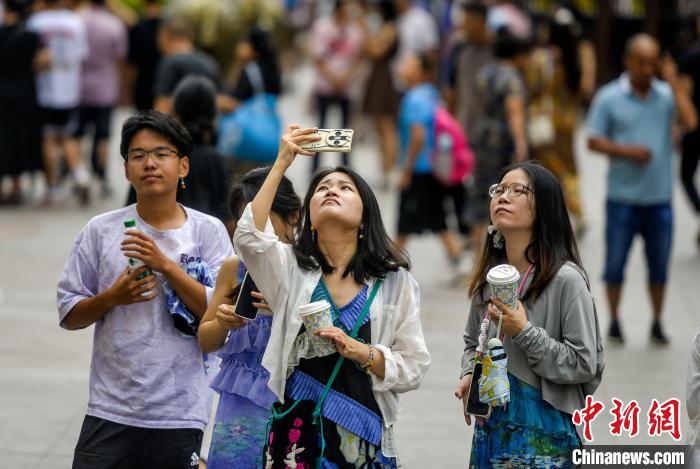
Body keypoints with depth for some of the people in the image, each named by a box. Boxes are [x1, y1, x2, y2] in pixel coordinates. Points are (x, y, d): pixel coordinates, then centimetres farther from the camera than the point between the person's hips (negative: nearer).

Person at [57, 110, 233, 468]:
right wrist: (113, 296, -13)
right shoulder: (101, 231, 3)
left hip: (179, 413, -1)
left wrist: (165, 265, -16)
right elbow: (69, 315, 6)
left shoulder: (209, 232, 0)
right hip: (110, 410, 1)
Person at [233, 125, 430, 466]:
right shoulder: (291, 268, 7)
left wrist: (358, 351, -17)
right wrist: (281, 164, -13)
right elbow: (249, 238, -14)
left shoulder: (395, 282, 5)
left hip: (363, 438, 0)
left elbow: (413, 367, 1)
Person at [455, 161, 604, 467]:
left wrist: (524, 332, -21)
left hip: (542, 432, -6)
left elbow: (585, 364, -16)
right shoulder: (488, 276, 5)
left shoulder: (565, 279, -14)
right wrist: (469, 375, -1)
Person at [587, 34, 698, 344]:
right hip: (622, 198, -1)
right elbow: (593, 141, -2)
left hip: (659, 199, 2)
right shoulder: (609, 97, -2)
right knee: (615, 263, 6)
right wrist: (626, 151, -15)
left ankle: (657, 324, 22)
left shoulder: (667, 95, 2)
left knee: (659, 266, 9)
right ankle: (614, 321, 20)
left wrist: (674, 83, -13)